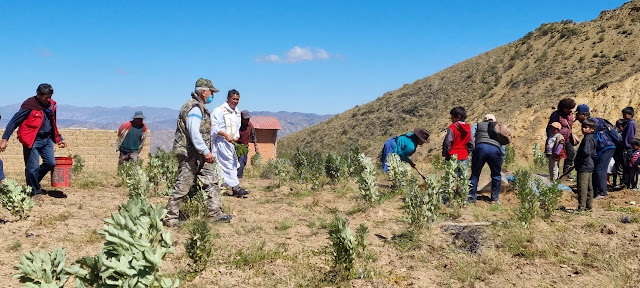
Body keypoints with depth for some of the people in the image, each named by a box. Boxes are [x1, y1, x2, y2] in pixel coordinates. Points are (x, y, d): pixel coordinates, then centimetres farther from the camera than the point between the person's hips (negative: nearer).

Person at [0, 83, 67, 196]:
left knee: (51, 163, 0)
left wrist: (59, 139, 13)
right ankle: (35, 191, 14)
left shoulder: (52, 105, 6)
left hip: (47, 139, 6)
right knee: (32, 168, -3)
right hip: (32, 140, -6)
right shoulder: (29, 106, -14)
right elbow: (13, 122, -12)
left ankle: (33, 182, 22)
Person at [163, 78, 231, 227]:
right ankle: (170, 217, 8)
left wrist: (205, 152, 23)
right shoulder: (194, 108, -16)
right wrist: (206, 152, -26)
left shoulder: (200, 107, 16)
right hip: (189, 154, -10)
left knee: (212, 182, 9)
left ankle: (215, 213, 14)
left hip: (199, 155, 10)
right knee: (182, 186, -3)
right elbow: (194, 133, -25)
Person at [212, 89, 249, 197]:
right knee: (229, 163, -11)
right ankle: (236, 187, -10)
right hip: (221, 142, -8)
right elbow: (214, 127, -15)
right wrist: (226, 135, -23)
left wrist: (237, 137, 3)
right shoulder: (220, 111, -11)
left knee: (234, 163, 8)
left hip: (231, 142, 8)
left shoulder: (237, 112, 15)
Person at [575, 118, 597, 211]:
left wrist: (578, 158, -13)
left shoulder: (588, 138, -17)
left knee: (582, 188, -8)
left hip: (584, 167, -11)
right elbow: (593, 154, 20)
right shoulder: (592, 138, 14)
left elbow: (586, 152, -27)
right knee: (589, 187, 15)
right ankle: (589, 206, 23)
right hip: (590, 166, 11)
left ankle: (581, 208, -6)